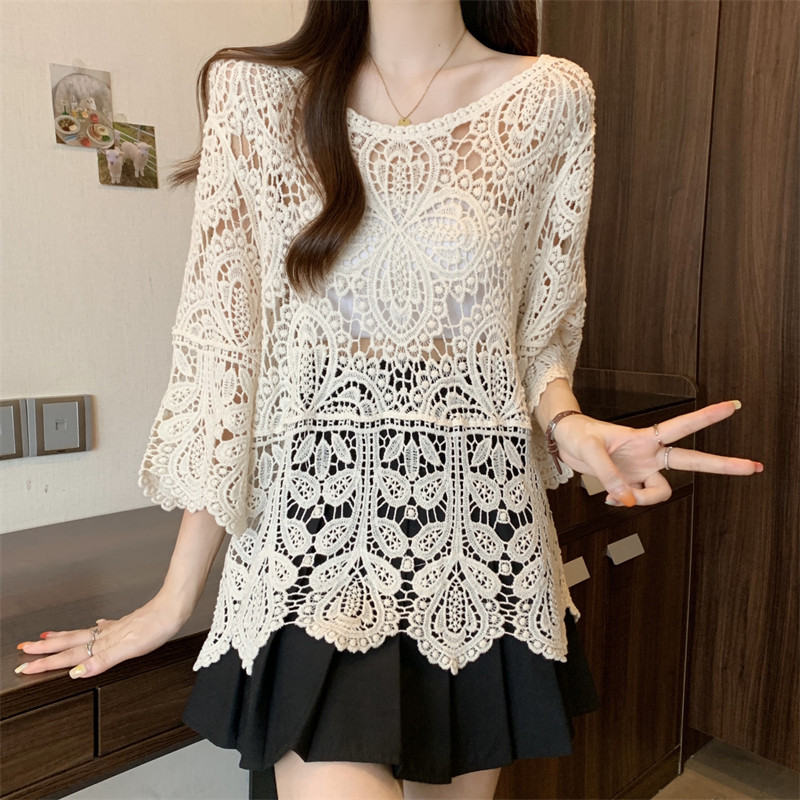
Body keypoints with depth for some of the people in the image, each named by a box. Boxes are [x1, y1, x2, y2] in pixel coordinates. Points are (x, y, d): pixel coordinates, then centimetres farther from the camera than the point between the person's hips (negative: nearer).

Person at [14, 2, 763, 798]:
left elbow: (539, 332, 10)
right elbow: (219, 344, 0)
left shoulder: (553, 98, 4)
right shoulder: (256, 92, 1)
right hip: (317, 529, -1)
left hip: (483, 531, 2)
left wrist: (569, 423, -14)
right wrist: (176, 595, 2)